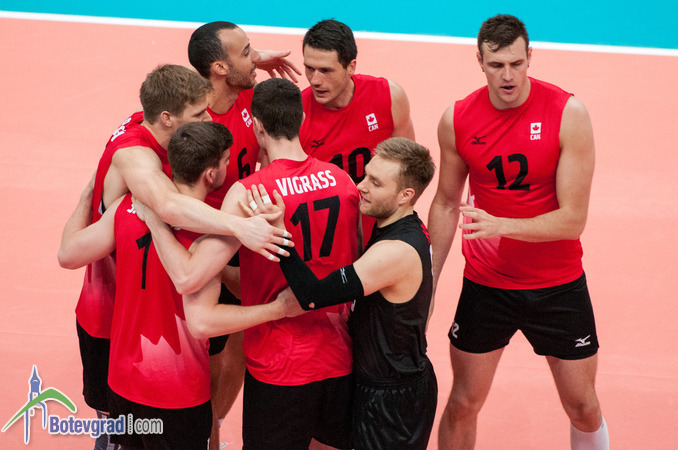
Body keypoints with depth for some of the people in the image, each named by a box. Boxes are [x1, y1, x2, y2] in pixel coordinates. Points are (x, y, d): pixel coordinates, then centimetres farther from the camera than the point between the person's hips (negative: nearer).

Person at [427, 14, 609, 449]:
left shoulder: (568, 114, -16)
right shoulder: (457, 120, -7)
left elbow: (573, 219, -18)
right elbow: (446, 204, 7)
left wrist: (501, 225, -32)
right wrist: (429, 281, 3)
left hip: (558, 285, -1)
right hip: (485, 283, 2)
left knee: (584, 409, 9)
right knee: (462, 406, 6)